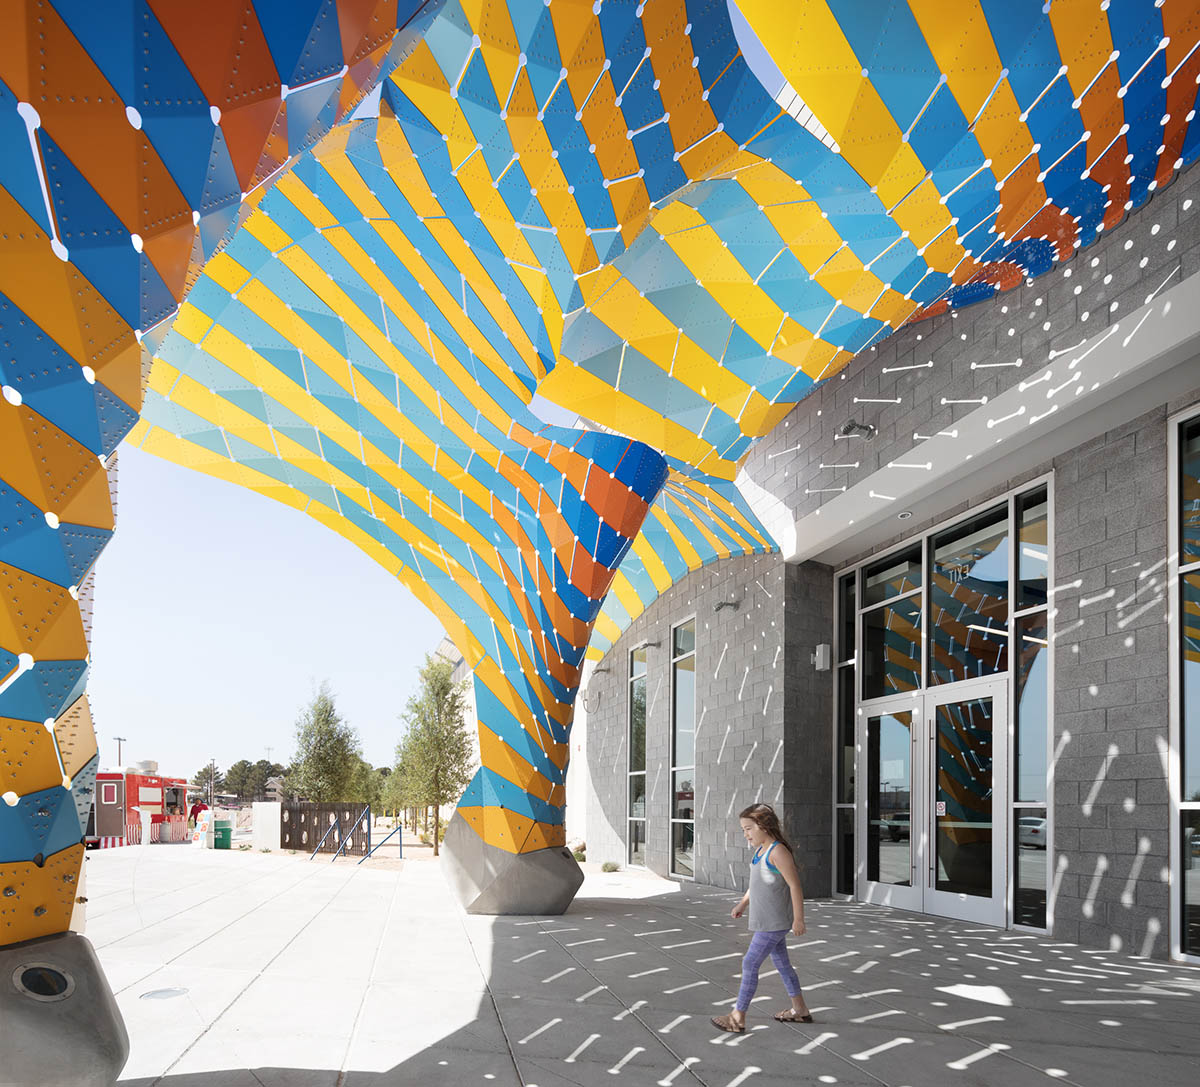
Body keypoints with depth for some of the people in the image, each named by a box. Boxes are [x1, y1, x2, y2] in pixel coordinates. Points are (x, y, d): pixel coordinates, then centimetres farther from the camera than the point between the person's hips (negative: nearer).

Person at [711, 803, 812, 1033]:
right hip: (766, 921, 10)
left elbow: (795, 885, -19)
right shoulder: (760, 851, 10)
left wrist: (798, 919, -18)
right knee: (782, 963, 17)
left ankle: (738, 1017, -3)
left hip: (774, 923, -10)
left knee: (750, 964, -8)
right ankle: (799, 1010, 29)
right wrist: (742, 904, 14)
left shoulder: (778, 852, -19)